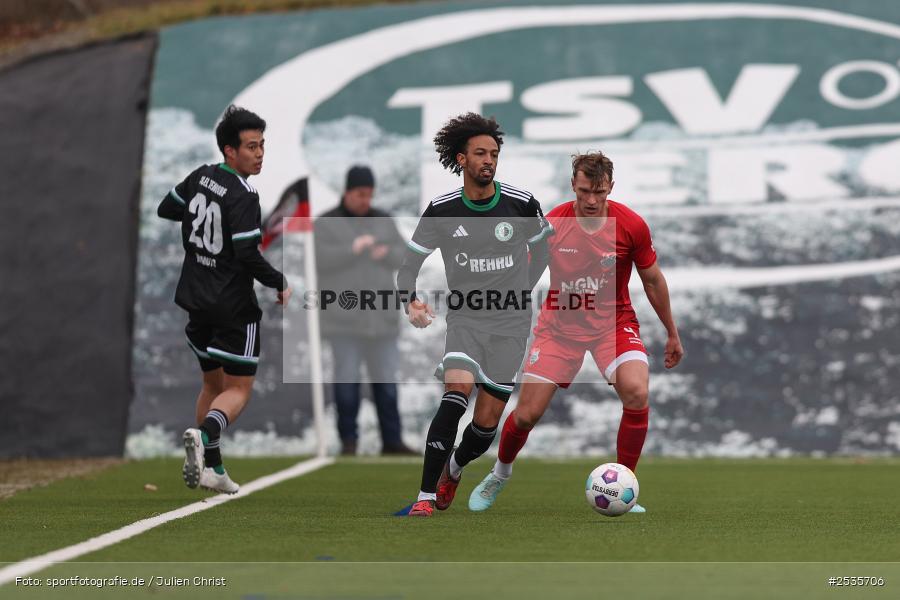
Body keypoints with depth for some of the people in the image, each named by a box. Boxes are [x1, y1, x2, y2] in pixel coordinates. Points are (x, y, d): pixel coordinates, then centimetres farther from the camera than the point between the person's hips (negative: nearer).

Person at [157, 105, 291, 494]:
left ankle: (210, 468, 19)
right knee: (238, 389, 1)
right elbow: (248, 255, -22)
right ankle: (203, 436, -27)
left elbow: (165, 209, 19)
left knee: (213, 383, 19)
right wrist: (281, 285, -8)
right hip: (234, 307, -7)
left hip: (196, 300, 7)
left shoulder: (200, 178, 3)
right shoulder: (243, 196, -19)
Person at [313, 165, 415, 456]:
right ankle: (348, 440, 3)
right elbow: (321, 259, -12)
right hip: (343, 317, -3)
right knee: (347, 377, -3)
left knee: (386, 378, 3)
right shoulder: (326, 224, 1)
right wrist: (353, 249, -24)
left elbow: (402, 255, 7)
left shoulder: (384, 221, 12)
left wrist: (386, 253, -15)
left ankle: (391, 440, 7)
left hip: (381, 315, 3)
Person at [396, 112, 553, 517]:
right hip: (464, 320, -1)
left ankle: (454, 468, 36)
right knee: (457, 391, -27)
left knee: (487, 420, 0)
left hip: (510, 325, 1)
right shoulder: (442, 210, -3)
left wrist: (522, 290, 11)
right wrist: (411, 300, -17)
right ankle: (426, 496, -25)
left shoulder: (521, 204, -3)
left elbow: (542, 246, 17)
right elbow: (409, 263, 2)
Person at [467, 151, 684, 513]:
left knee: (637, 392, -27)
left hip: (614, 322, 0)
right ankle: (499, 475, 30)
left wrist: (672, 334, 12)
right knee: (527, 414, -4)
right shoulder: (551, 224, -12)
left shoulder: (631, 225, -12)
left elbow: (652, 280, 4)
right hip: (560, 323, 0)